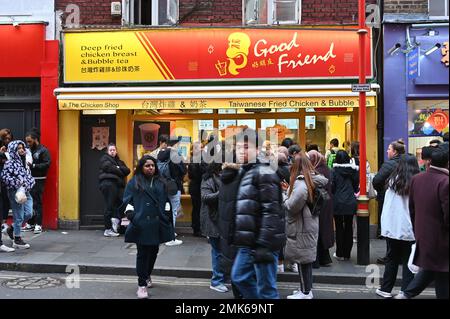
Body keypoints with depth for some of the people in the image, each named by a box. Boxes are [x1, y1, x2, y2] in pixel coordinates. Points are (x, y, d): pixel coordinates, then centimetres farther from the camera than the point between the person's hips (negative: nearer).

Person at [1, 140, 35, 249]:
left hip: (26, 192, 8)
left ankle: (12, 229, 28)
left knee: (28, 214, 6)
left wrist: (29, 183, 3)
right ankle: (17, 240, 11)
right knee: (19, 216, -2)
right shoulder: (10, 163, -10)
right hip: (15, 192, -7)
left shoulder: (24, 162, 13)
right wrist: (17, 182, -19)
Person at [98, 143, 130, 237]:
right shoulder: (105, 159, 11)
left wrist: (119, 168, -5)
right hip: (108, 183, -7)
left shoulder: (119, 161, 28)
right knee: (110, 206, -9)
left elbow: (127, 170, 13)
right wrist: (120, 172, 3)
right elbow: (109, 167, -9)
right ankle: (108, 229, -6)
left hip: (118, 185, 7)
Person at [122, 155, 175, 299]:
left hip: (157, 224, 4)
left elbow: (166, 201, 19)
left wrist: (166, 216, 9)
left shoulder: (160, 182, 14)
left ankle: (147, 275, 36)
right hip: (141, 224, -4)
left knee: (153, 251, 14)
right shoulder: (134, 182, 2)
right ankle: (142, 284, 3)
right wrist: (131, 216, -12)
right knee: (142, 253, -3)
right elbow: (127, 201, -1)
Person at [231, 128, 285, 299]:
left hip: (262, 243, -10)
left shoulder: (264, 173, -14)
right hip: (249, 243, 10)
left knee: (266, 289, 0)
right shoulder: (246, 172, 16)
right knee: (239, 277, 19)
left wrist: (264, 245, -24)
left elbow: (271, 212, -21)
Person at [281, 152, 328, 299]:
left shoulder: (300, 183, -20)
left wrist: (283, 193, -7)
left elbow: (292, 206, -23)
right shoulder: (309, 179, 8)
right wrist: (289, 190, 6)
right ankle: (306, 288, 27)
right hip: (308, 225, 9)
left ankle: (305, 293, 11)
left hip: (301, 227, -9)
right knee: (306, 259, 16)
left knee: (302, 259, 1)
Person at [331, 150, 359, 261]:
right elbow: (356, 187, 6)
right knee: (349, 227, 10)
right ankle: (347, 253, 16)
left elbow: (332, 187, -9)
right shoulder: (353, 170, -2)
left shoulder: (335, 170, -10)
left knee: (339, 227, 6)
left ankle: (340, 253, 12)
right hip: (350, 202, 3)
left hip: (338, 203, -2)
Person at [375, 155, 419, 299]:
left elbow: (386, 205, 2)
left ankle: (385, 289, 23)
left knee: (391, 259, 16)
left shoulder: (393, 181, -2)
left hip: (391, 228, 3)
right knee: (408, 262, 9)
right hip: (409, 229, -3)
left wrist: (385, 225, 10)